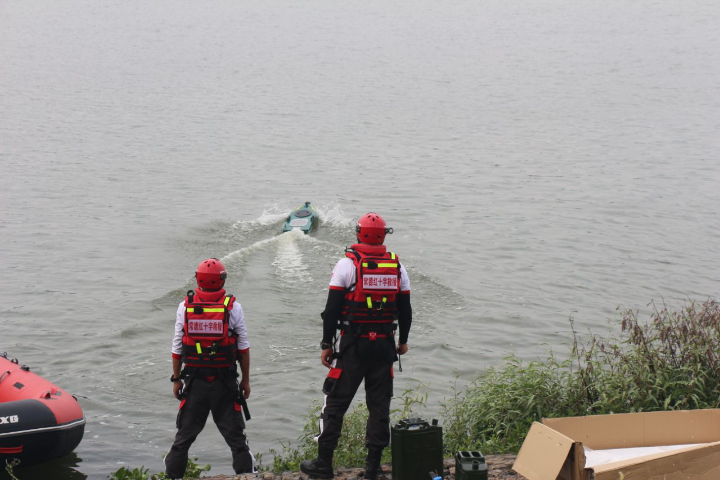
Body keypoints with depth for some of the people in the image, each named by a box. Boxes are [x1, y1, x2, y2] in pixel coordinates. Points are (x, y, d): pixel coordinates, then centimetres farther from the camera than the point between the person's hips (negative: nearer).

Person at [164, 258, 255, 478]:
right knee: (234, 434, 7)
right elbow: (243, 348, -2)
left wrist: (176, 379, 12)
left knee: (184, 435, 11)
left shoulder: (185, 306, -3)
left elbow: (177, 348, 2)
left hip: (194, 381, 1)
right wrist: (245, 380, 7)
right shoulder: (232, 307, -7)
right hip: (225, 383, -1)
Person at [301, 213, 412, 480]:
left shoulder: (347, 264, -8)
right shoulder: (397, 266, 4)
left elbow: (332, 309, -9)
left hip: (353, 345, -3)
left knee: (336, 403, 5)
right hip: (385, 346, 3)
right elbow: (405, 309, 9)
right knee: (380, 405, 10)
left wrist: (326, 344, -2)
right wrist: (403, 341, 23)